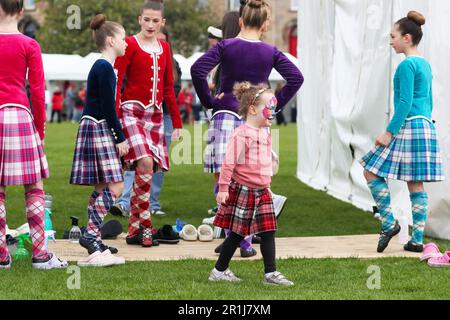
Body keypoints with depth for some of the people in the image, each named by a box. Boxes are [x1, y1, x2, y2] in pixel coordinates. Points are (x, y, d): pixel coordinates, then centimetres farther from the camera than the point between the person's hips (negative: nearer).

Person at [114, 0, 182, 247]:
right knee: (145, 164, -22)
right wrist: (115, 118, -18)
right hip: (132, 111, -6)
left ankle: (133, 230, 11)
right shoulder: (130, 45, -2)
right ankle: (144, 226, -13)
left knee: (148, 170, 2)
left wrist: (176, 122, 18)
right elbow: (115, 82, -8)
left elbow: (168, 87, 20)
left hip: (155, 114, 6)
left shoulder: (164, 48, 15)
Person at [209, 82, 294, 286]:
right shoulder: (242, 134, -17)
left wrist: (267, 184, 26)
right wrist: (223, 188, -19)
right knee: (237, 233, 0)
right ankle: (219, 271, 13)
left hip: (261, 192, 8)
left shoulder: (264, 133, 11)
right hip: (242, 191, -8)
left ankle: (270, 273, 5)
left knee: (268, 231, 2)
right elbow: (229, 163, -18)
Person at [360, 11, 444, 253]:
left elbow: (405, 103, -18)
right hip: (426, 128, 9)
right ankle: (417, 240, 7)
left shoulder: (407, 65, -12)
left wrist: (389, 132, -17)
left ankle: (389, 223, -3)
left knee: (372, 172, -2)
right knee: (416, 184, 8)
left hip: (408, 127, -9)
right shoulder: (425, 64, 16)